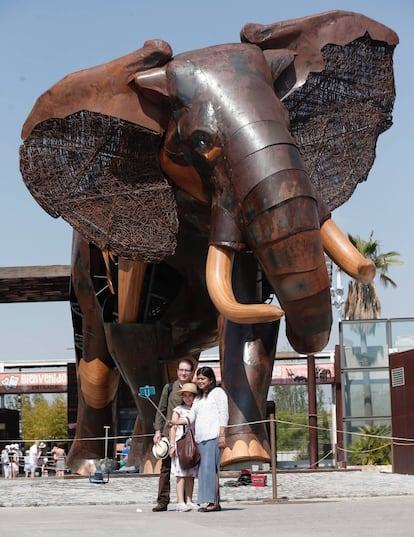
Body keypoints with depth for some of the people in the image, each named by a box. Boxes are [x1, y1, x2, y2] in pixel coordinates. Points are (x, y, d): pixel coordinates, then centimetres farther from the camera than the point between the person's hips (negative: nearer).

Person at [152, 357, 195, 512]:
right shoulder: (169, 388, 9)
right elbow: (161, 410, 11)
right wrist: (158, 431, 3)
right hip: (169, 432, 0)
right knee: (165, 467, -1)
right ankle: (162, 501, 2)